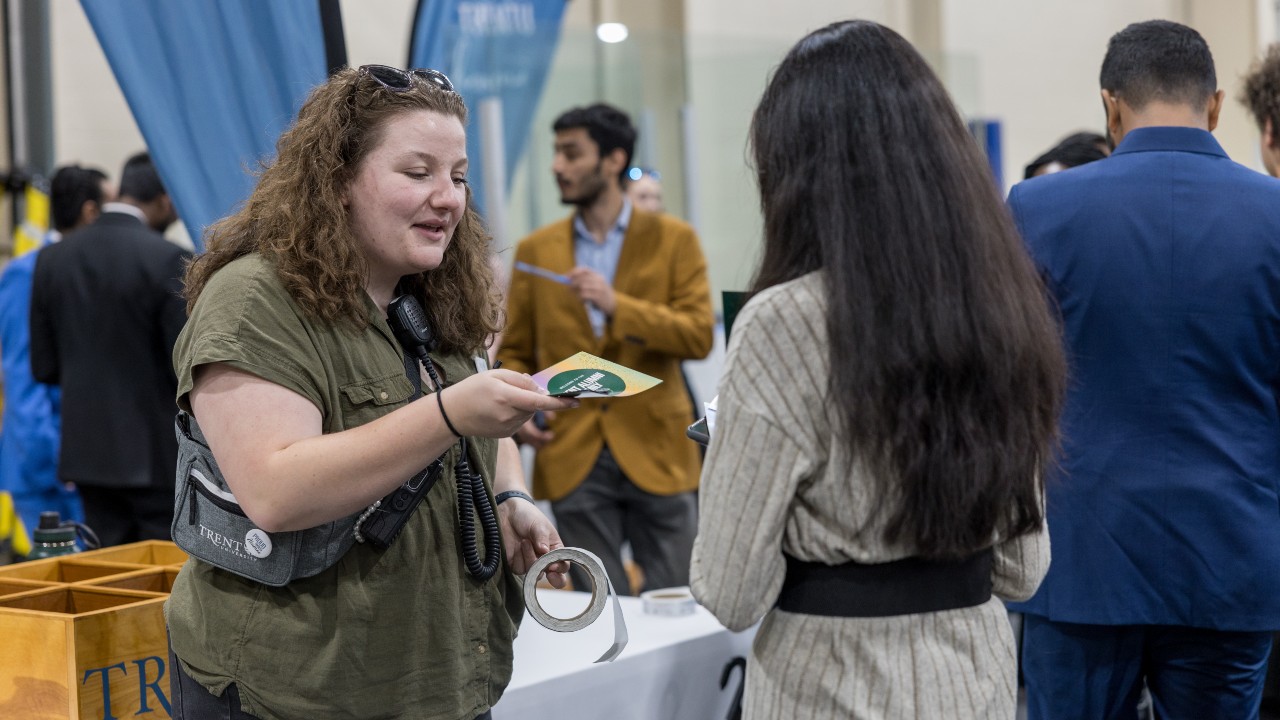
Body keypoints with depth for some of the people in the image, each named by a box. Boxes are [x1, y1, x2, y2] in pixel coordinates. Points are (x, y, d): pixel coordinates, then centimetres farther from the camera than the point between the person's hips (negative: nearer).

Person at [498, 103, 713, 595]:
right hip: (573, 459, 2)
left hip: (656, 450, -2)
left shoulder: (673, 240, 2)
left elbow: (699, 336, -7)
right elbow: (514, 352, 13)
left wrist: (617, 306, -19)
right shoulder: (535, 250, 9)